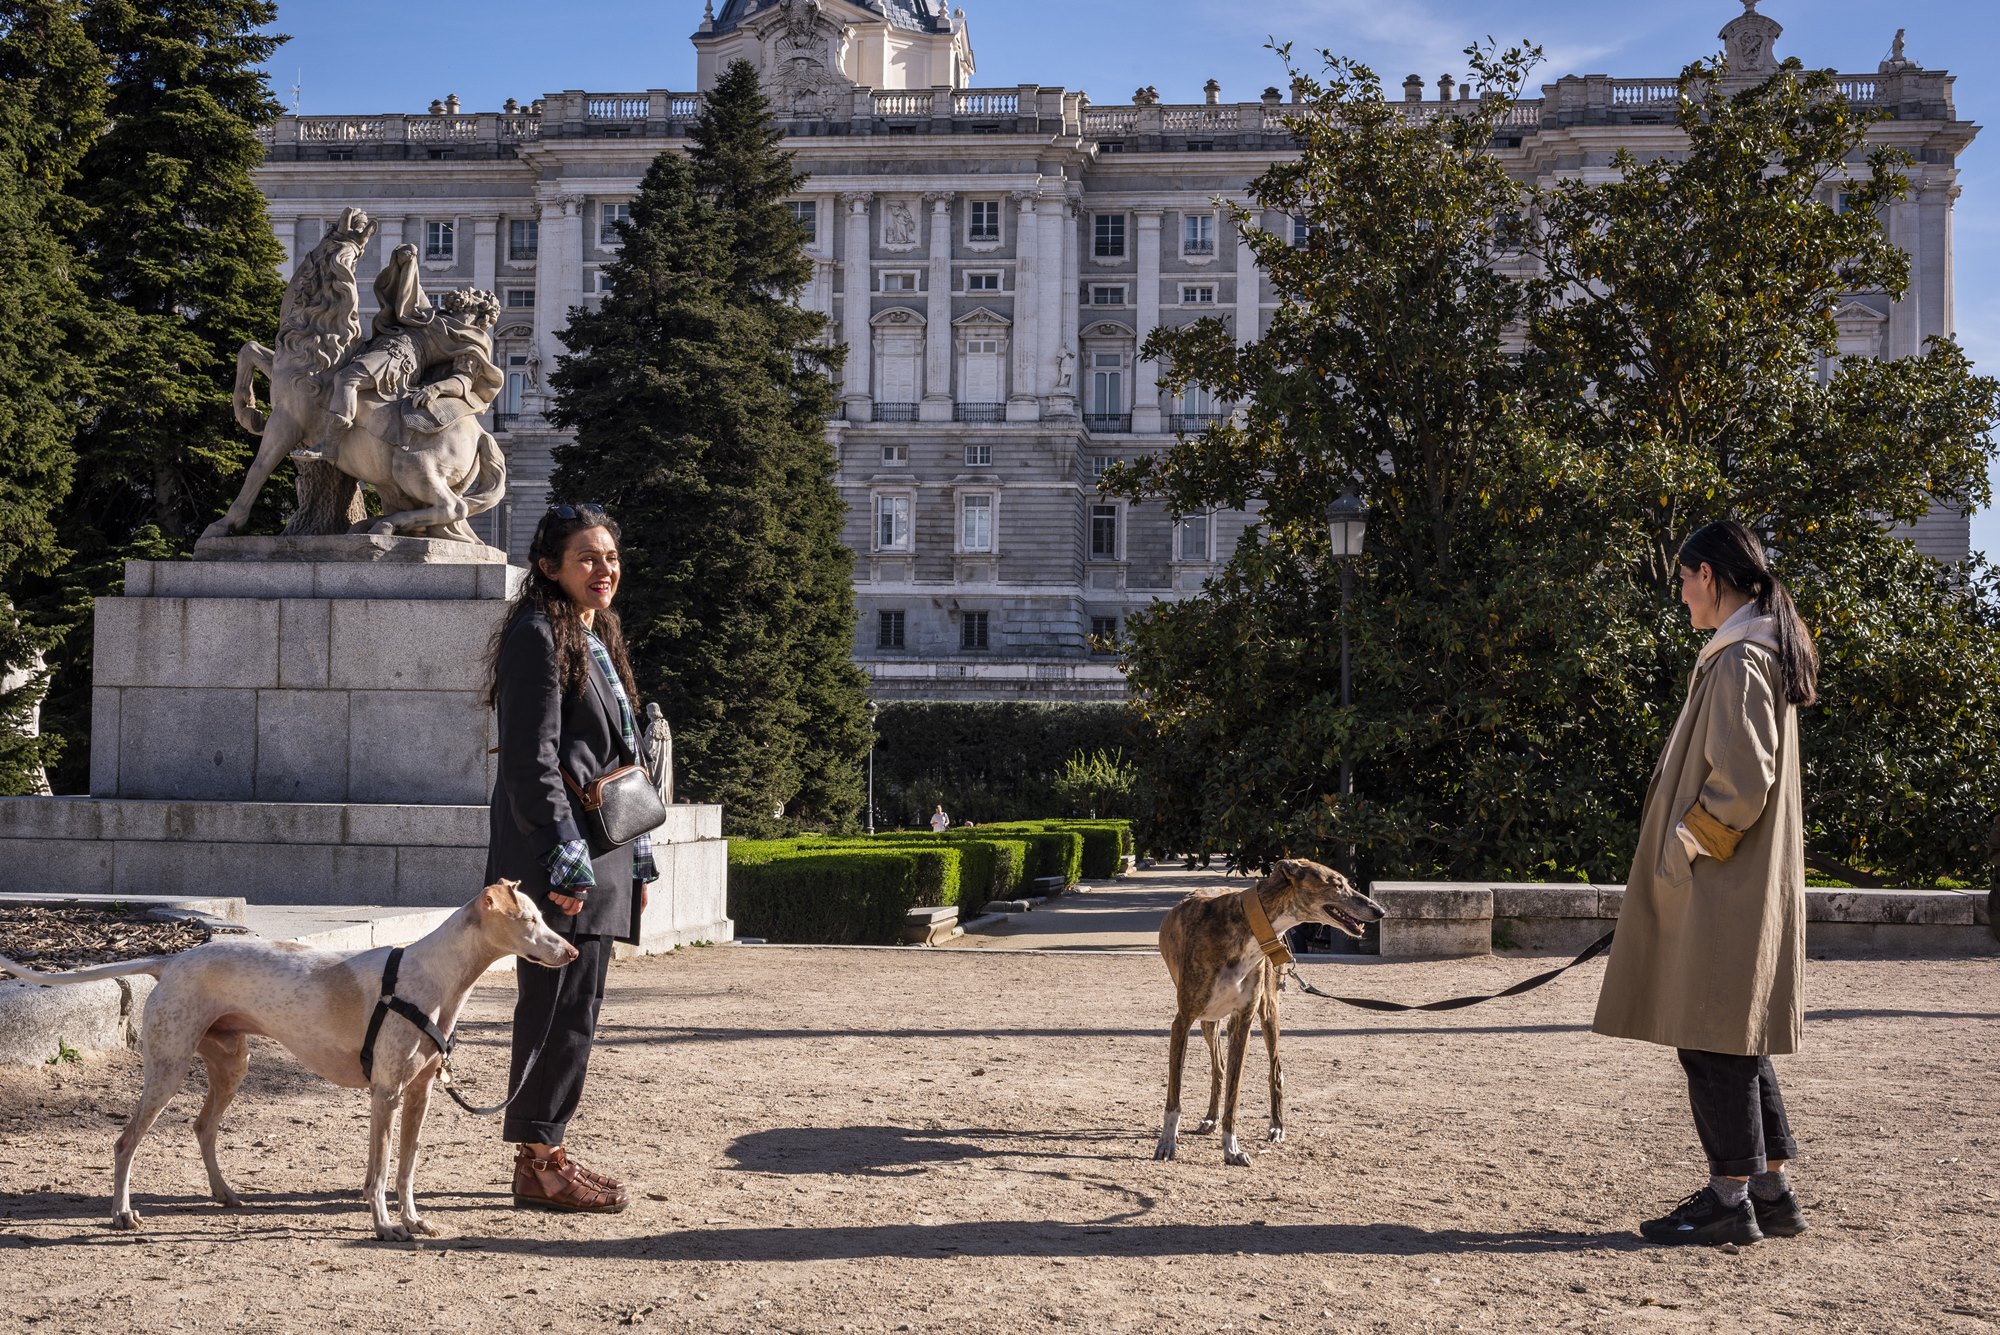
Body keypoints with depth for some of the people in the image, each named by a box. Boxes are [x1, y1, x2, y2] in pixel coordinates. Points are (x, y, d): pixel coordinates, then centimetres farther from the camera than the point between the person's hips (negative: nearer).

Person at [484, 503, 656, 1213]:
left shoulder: (599, 638, 19)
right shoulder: (537, 636, -10)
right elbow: (532, 760, -17)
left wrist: (636, 858, 22)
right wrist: (566, 855, -22)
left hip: (598, 851, 10)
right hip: (553, 854, -10)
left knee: (575, 1006, 12)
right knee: (560, 1006, -6)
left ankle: (546, 1151, 20)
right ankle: (538, 1162, 2)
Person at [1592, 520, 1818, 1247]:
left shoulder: (1738, 661, -16)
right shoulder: (1766, 652, 15)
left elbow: (1743, 780, -23)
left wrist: (1684, 848, -15)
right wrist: (1683, 843, 16)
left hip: (1722, 888, -10)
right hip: (1742, 882, 10)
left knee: (1714, 1040, -4)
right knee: (1735, 1040, 14)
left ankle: (1730, 1199, 2)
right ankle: (1770, 1188, 20)